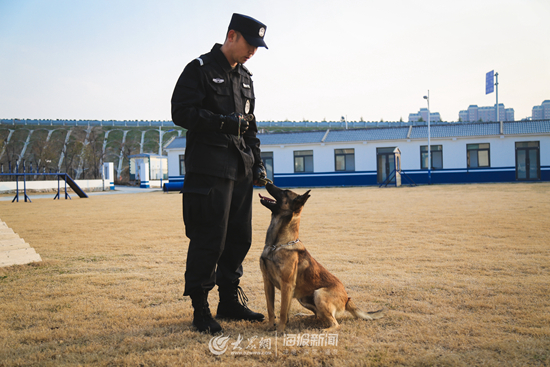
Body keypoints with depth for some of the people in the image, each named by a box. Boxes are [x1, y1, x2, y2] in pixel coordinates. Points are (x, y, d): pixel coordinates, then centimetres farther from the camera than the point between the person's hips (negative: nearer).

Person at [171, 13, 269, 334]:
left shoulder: (245, 77, 21)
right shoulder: (200, 69, -2)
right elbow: (181, 112, -10)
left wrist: (257, 162, 16)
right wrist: (223, 121, -19)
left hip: (241, 170, 8)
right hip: (209, 169, -7)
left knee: (240, 238, 9)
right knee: (209, 241, -7)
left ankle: (230, 301, 21)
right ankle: (200, 308, 5)